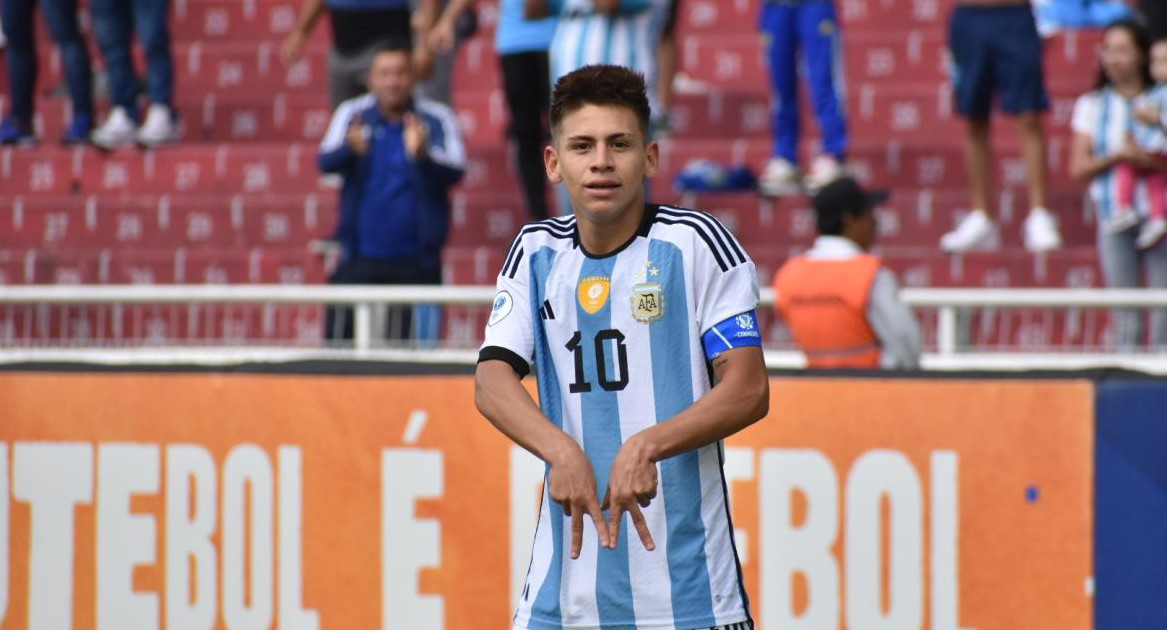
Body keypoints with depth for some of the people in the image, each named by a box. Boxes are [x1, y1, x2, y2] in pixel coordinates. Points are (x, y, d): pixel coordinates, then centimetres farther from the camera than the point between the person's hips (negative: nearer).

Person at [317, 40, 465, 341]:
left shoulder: (437, 119, -1)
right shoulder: (353, 114, 4)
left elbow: (455, 170, -14)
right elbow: (326, 161, -10)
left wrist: (422, 155, -36)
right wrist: (351, 149, -33)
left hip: (415, 262, -2)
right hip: (359, 258, 2)